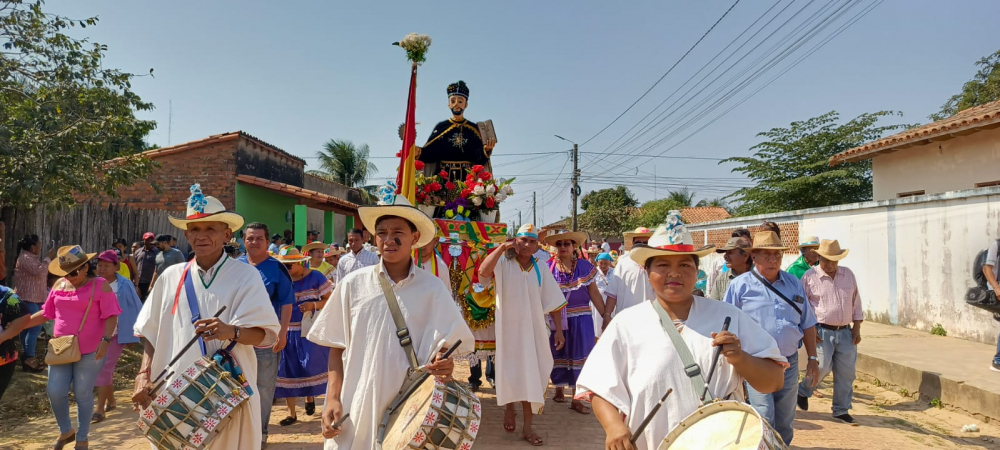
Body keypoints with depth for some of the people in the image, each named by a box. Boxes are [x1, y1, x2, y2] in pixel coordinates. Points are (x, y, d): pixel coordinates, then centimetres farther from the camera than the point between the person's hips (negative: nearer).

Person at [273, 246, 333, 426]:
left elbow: (330, 300, -2)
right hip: (287, 332, 3)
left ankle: (310, 397, 28)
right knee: (288, 370, 4)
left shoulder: (315, 277, -6)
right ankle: (292, 413, 18)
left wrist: (314, 305, -19)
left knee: (310, 365, -5)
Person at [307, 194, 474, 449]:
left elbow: (444, 344, 0)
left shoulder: (432, 288, -4)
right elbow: (337, 346, 5)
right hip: (357, 405, 1)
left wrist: (442, 363, -22)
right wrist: (333, 398, -3)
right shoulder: (353, 284, -2)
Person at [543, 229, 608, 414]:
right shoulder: (549, 268, -3)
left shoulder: (585, 266, 0)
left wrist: (605, 314, -4)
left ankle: (576, 399, 13)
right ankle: (559, 390, 35)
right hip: (557, 319, 0)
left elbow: (594, 293, 2)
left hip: (581, 320, 1)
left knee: (578, 356, 4)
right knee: (559, 355, 14)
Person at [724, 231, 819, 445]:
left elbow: (807, 324, 13)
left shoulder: (793, 283, 8)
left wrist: (812, 359, 10)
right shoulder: (740, 285, -6)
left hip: (789, 363, 5)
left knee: (784, 424, 15)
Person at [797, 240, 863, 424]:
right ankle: (803, 390, 16)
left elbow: (856, 303, 16)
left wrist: (857, 328, 9)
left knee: (846, 373, 5)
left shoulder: (848, 275, 10)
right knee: (822, 367, -13)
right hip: (822, 332, -4)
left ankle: (841, 410, 18)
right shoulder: (810, 276, -3)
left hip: (845, 332, 5)